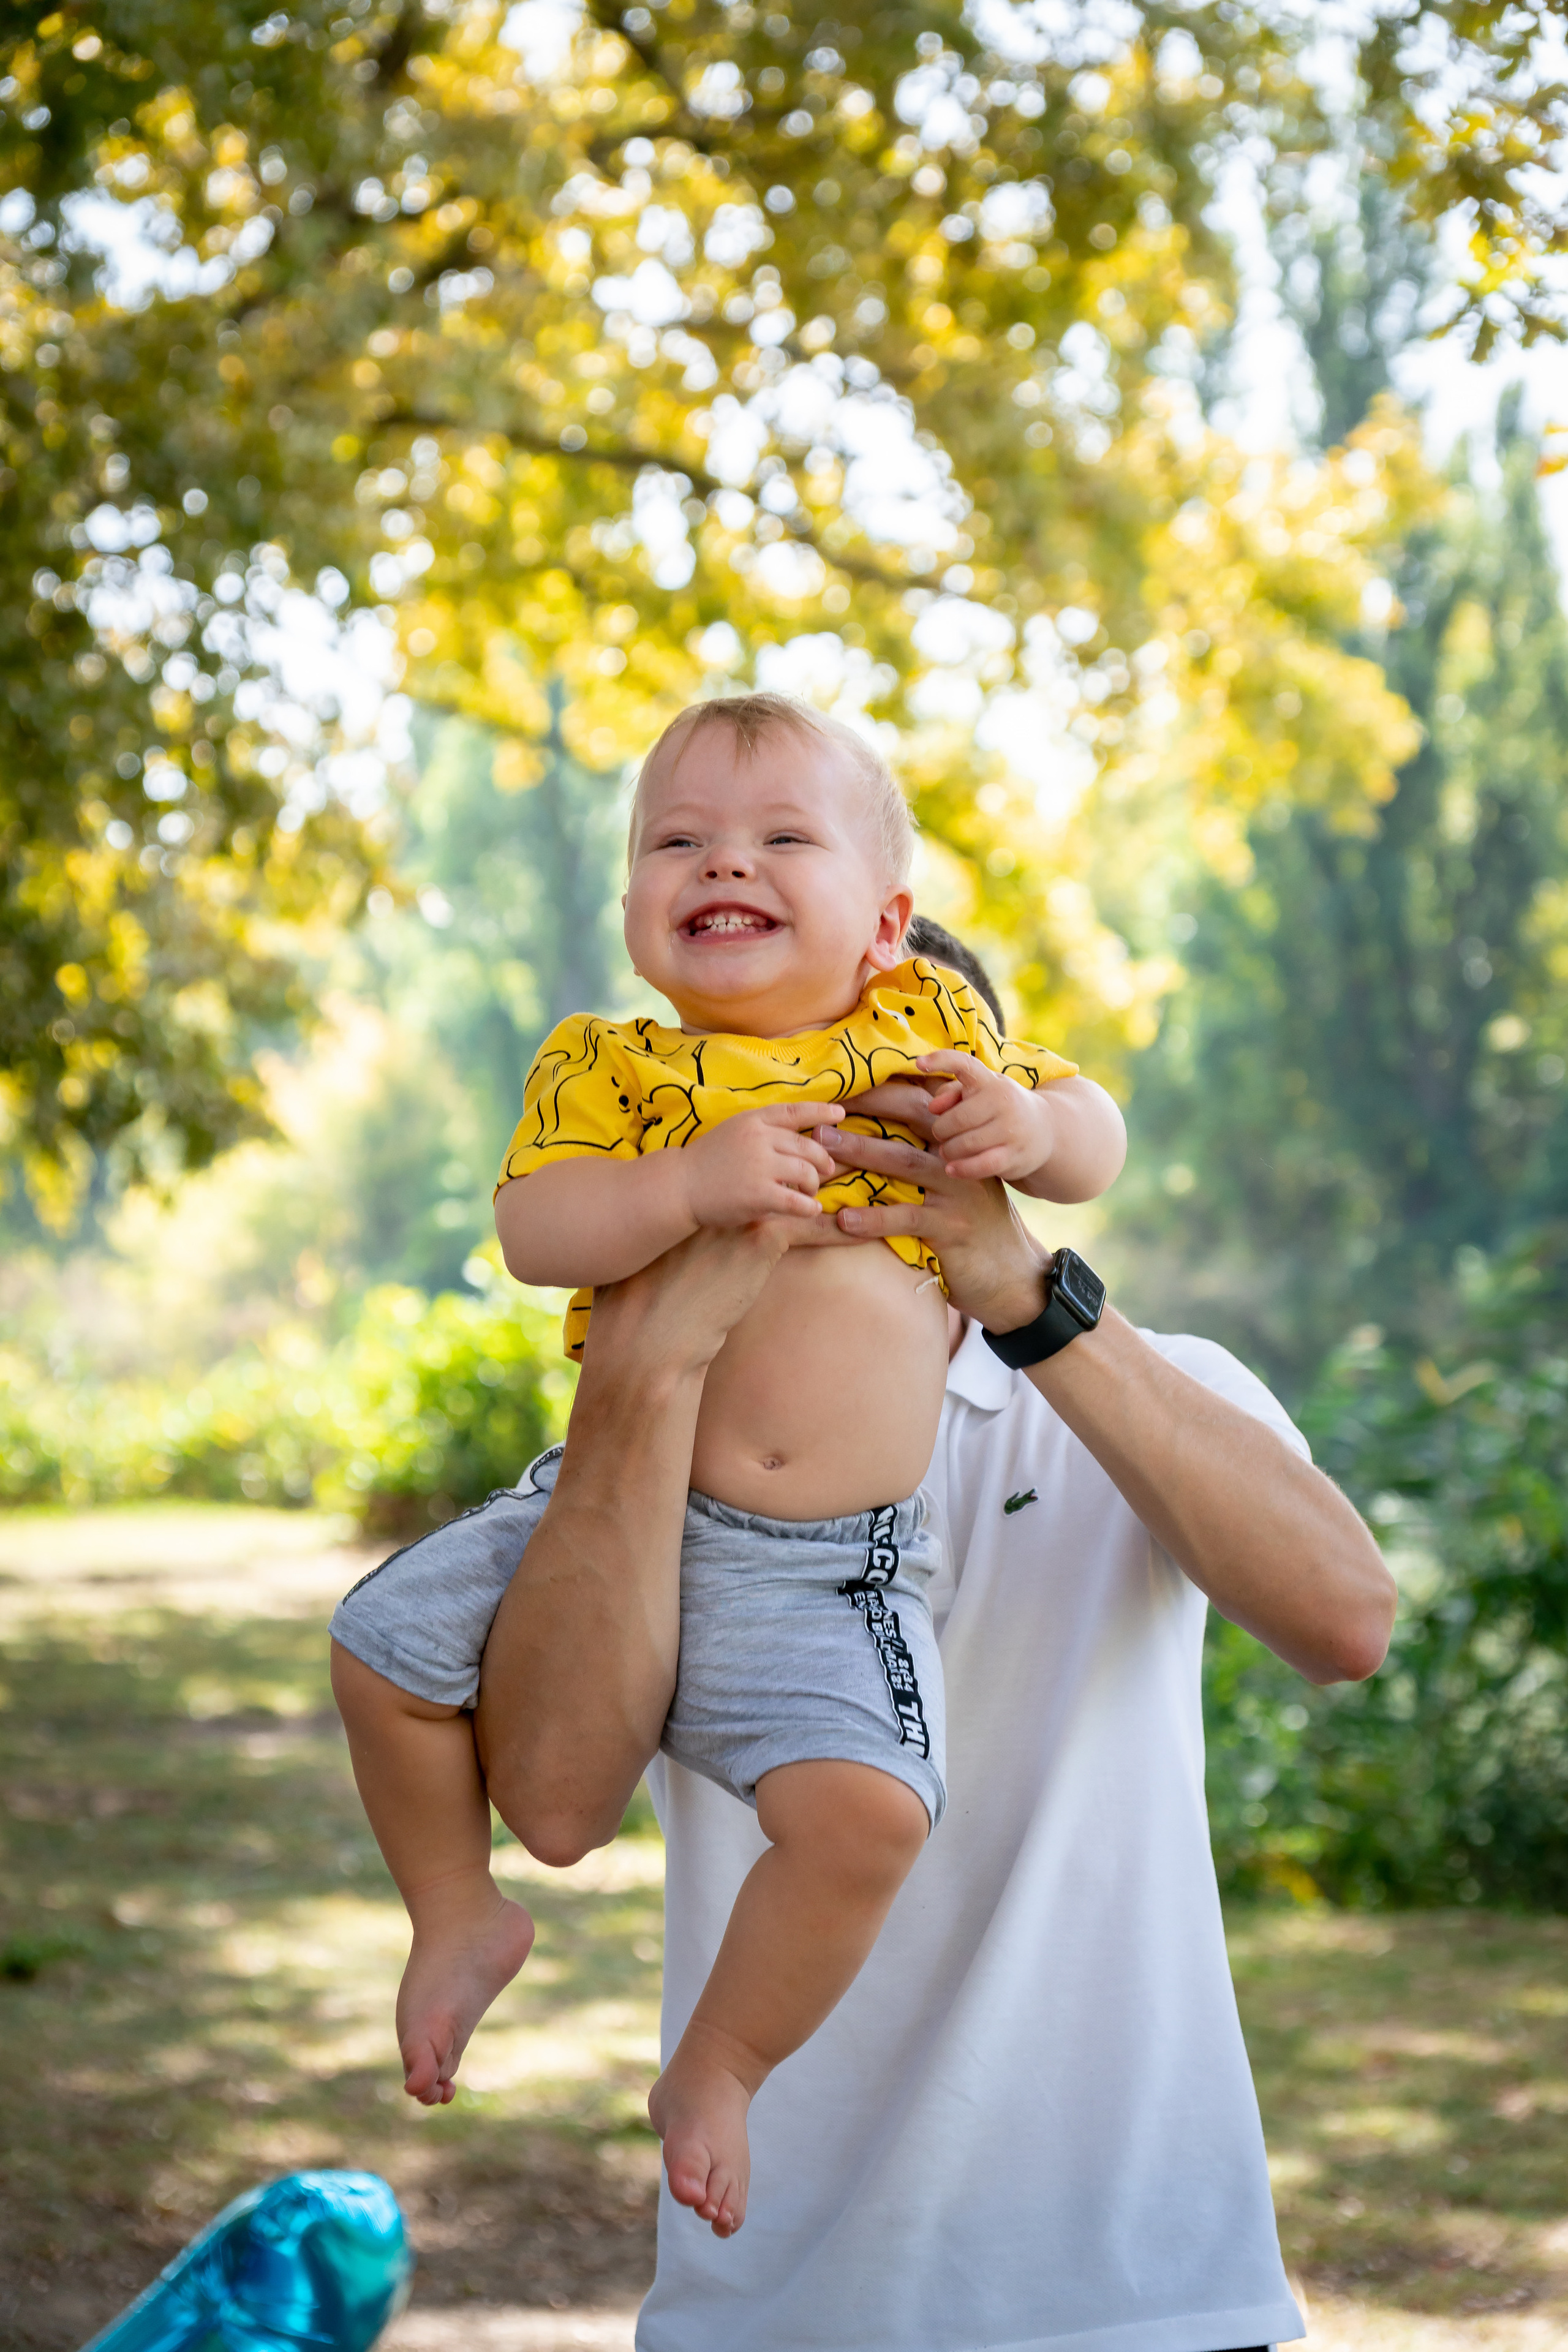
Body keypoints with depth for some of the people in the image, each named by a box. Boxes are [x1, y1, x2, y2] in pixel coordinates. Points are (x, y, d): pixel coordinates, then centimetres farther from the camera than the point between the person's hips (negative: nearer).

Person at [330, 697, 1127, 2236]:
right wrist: (694, 1183, -28)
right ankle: (460, 1918, 23)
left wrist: (1035, 1127, -8)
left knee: (866, 1812, -23)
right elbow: (532, 1229, -12)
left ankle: (717, 2072, 2)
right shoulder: (608, 1066, 2)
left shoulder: (929, 1030, 7)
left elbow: (1093, 1136, 16)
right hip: (619, 1511, 2)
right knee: (388, 1643, -3)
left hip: (828, 1575, -1)